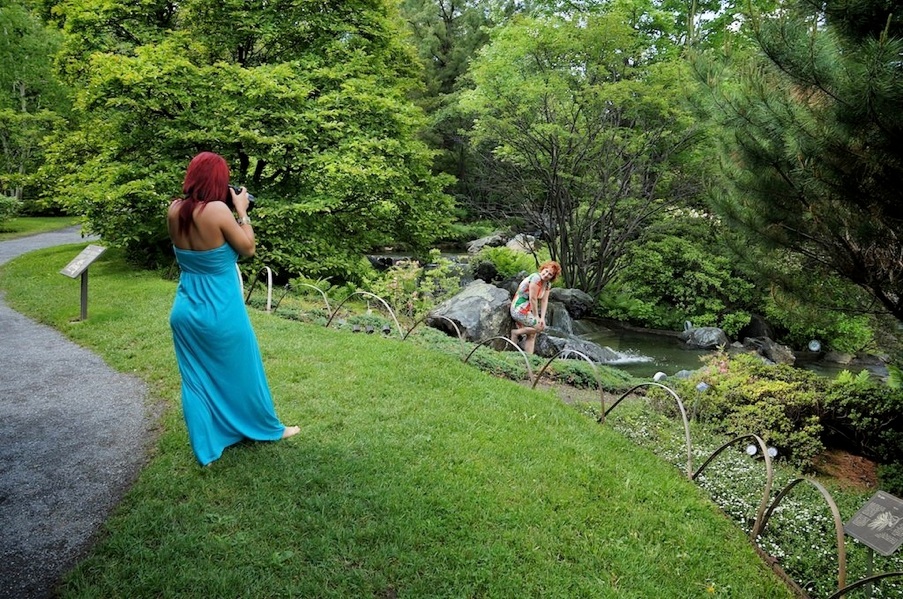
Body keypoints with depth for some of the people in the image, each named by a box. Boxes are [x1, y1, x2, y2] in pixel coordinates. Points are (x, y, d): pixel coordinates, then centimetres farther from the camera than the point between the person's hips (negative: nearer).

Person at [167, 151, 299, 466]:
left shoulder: (174, 210, -3)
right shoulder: (217, 210, -21)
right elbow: (248, 248, -10)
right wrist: (241, 210, -2)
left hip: (186, 310, 5)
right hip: (220, 311, -5)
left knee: (196, 380, 14)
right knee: (242, 373, 15)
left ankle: (206, 450, 25)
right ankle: (268, 428, 36)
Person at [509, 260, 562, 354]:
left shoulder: (548, 284, 8)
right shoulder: (536, 278, -20)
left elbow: (544, 301, 3)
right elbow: (533, 299, -19)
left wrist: (542, 318, -7)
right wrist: (536, 316, -12)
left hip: (528, 310, 9)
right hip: (519, 309, -9)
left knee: (531, 335, 5)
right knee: (540, 326, -10)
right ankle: (516, 333, -2)